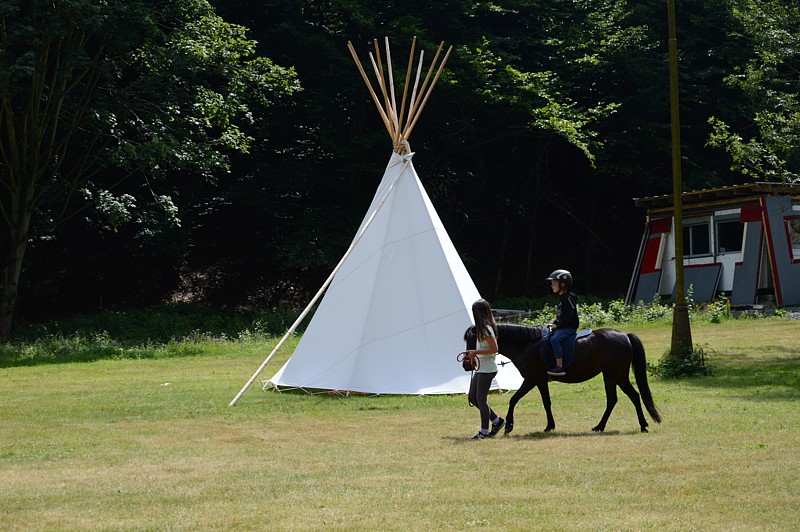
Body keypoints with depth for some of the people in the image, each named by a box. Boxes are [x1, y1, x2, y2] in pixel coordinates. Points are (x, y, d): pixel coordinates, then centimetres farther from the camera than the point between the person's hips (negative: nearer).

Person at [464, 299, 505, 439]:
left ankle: (484, 431, 3)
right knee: (473, 398, 12)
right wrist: (473, 353, 14)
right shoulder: (484, 327, 13)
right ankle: (496, 420, 19)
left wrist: (475, 352, -20)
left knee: (481, 398, -4)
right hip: (480, 368, 10)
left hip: (486, 369, -10)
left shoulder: (486, 329, -16)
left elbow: (494, 349, -21)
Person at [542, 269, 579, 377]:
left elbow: (569, 316, -21)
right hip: (562, 327, 11)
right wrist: (554, 323, 9)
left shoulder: (567, 298, -13)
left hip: (569, 327, -11)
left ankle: (560, 367, -34)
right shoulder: (561, 298, 18)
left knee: (555, 339, -31)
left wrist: (557, 325, -19)